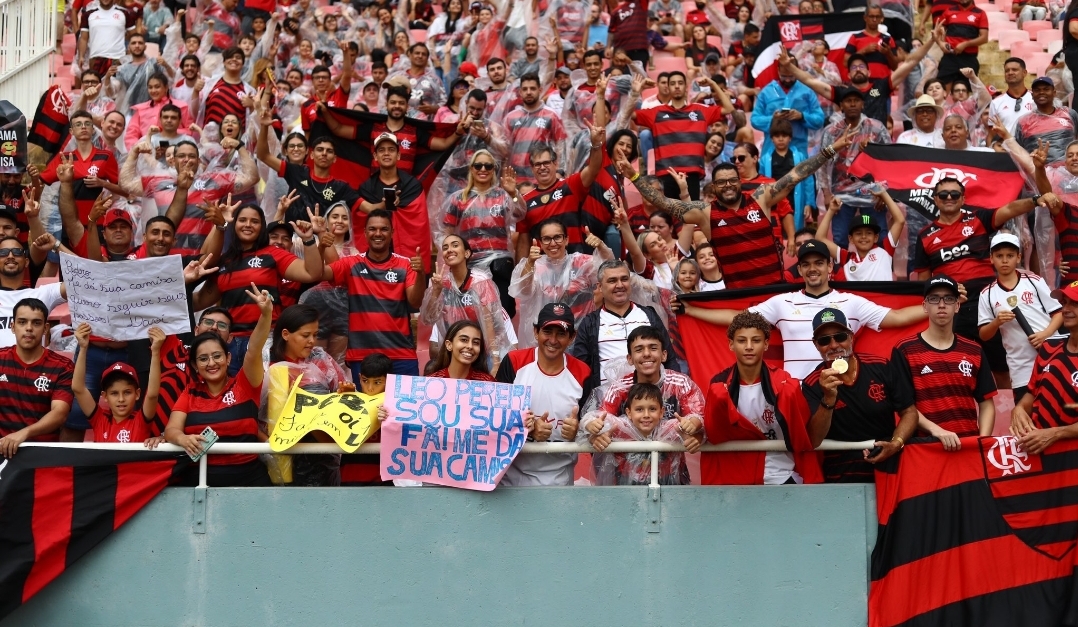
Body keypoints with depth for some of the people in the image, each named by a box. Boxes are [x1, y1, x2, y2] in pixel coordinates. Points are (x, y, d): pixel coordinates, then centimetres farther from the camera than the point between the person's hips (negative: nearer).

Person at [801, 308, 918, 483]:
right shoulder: (812, 385, -4)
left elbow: (909, 412, 9)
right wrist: (829, 399, -23)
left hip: (888, 466, 2)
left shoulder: (880, 367, 1)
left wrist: (896, 443, -8)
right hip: (843, 475, -2)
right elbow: (814, 441, -12)